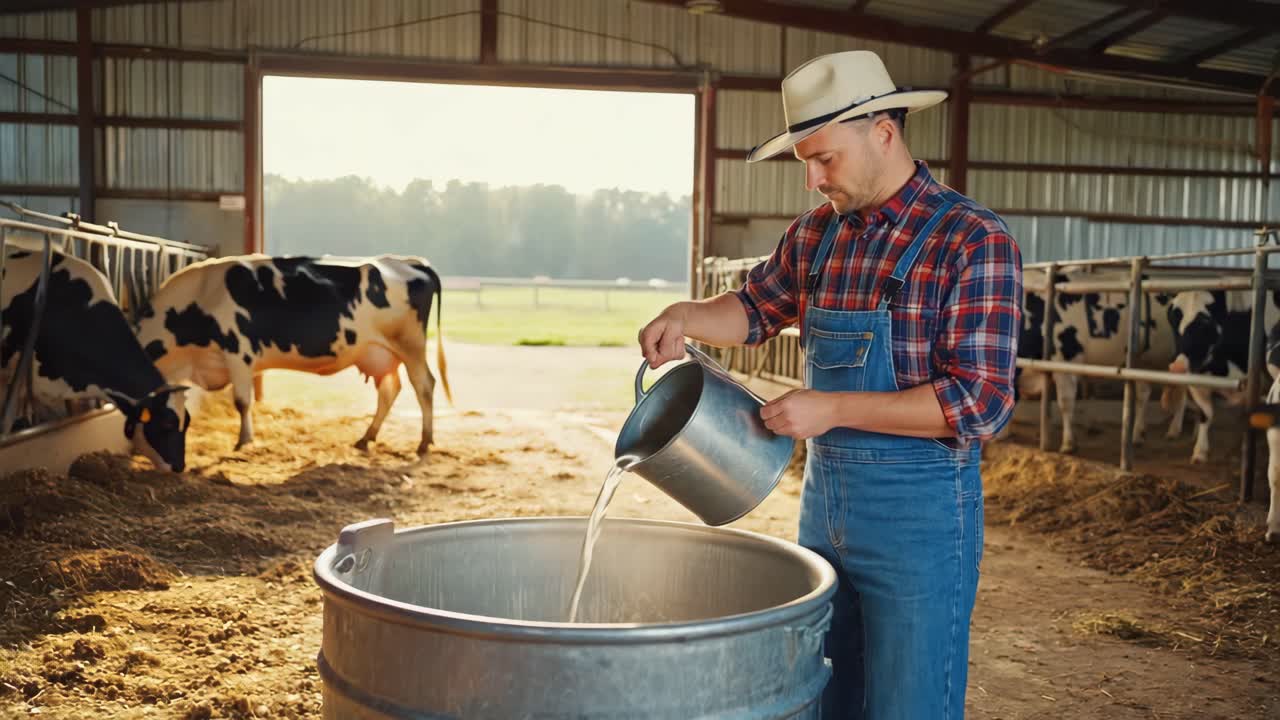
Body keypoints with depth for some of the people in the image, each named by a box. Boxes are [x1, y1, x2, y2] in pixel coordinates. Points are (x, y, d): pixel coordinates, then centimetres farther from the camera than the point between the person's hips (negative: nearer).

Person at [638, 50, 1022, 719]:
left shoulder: (973, 239, -14)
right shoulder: (814, 234, 5)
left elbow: (979, 401, -20)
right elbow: (755, 310, 21)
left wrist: (834, 408, -21)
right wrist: (685, 317, 0)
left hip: (920, 508, -6)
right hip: (823, 492, 6)